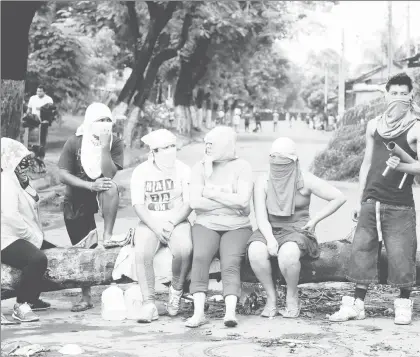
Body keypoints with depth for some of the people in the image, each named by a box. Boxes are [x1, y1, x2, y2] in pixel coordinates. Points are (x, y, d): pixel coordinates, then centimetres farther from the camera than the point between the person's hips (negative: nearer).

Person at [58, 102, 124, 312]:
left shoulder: (115, 143, -13)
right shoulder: (74, 143, -13)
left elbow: (109, 175, -24)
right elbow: (63, 175, -15)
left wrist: (104, 146, -32)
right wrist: (90, 186, -26)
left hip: (101, 196, 0)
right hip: (76, 201, 0)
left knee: (112, 187, -36)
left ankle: (107, 236, -26)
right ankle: (86, 298, 17)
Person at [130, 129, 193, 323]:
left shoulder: (183, 170, 1)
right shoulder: (141, 172, 1)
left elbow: (188, 203, -4)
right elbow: (138, 205, -4)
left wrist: (171, 224, -18)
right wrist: (156, 227, -18)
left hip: (177, 222, 0)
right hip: (149, 223, 1)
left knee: (184, 250, -33)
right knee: (142, 253, -31)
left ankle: (176, 290, -6)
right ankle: (149, 303, -24)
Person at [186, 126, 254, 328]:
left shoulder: (241, 167, 1)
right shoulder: (200, 167, 8)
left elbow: (242, 200, -13)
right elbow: (194, 202, -4)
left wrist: (212, 193, -7)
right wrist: (230, 202, -7)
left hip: (236, 227, -1)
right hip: (206, 225, 1)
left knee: (230, 263, -26)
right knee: (200, 257, -27)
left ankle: (230, 311, -37)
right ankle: (198, 312, -33)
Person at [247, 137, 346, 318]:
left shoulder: (305, 180, -1)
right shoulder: (263, 181, 3)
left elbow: (339, 198, 0)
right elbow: (261, 216, -6)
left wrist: (314, 220, -2)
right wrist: (270, 238, -24)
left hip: (298, 231, -2)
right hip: (270, 230, 2)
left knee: (287, 253, -37)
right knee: (255, 251, -33)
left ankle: (292, 298, -11)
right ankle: (271, 298, -14)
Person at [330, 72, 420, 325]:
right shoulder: (374, 125, 12)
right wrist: (360, 200, 15)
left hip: (400, 204, -4)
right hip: (371, 199, 4)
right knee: (362, 250, 2)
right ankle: (357, 304, 7)